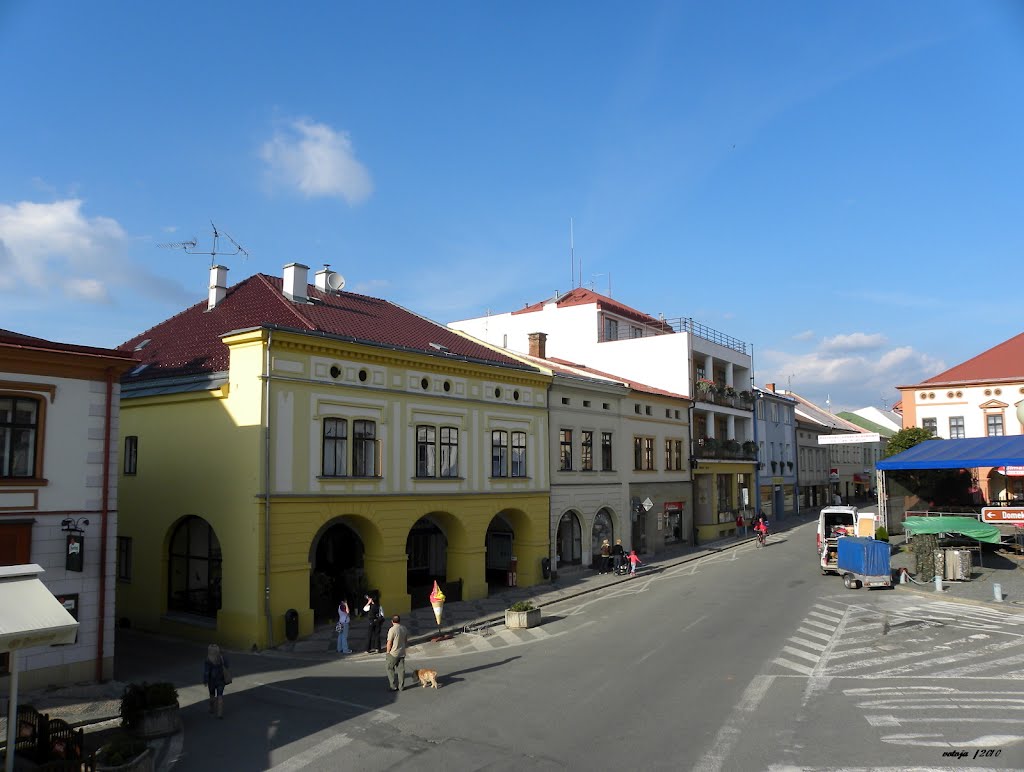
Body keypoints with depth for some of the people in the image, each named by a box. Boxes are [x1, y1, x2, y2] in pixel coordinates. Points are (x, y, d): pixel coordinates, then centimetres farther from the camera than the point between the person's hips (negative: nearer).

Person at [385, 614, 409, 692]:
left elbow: (389, 643, -16)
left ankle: (393, 686, 8)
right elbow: (406, 641, 12)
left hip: (393, 653, -6)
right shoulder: (404, 629, 2)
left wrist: (387, 652, -4)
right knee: (401, 669, 11)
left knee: (391, 669, 9)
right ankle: (401, 687, 16)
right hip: (402, 653, 6)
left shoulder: (392, 630, -18)